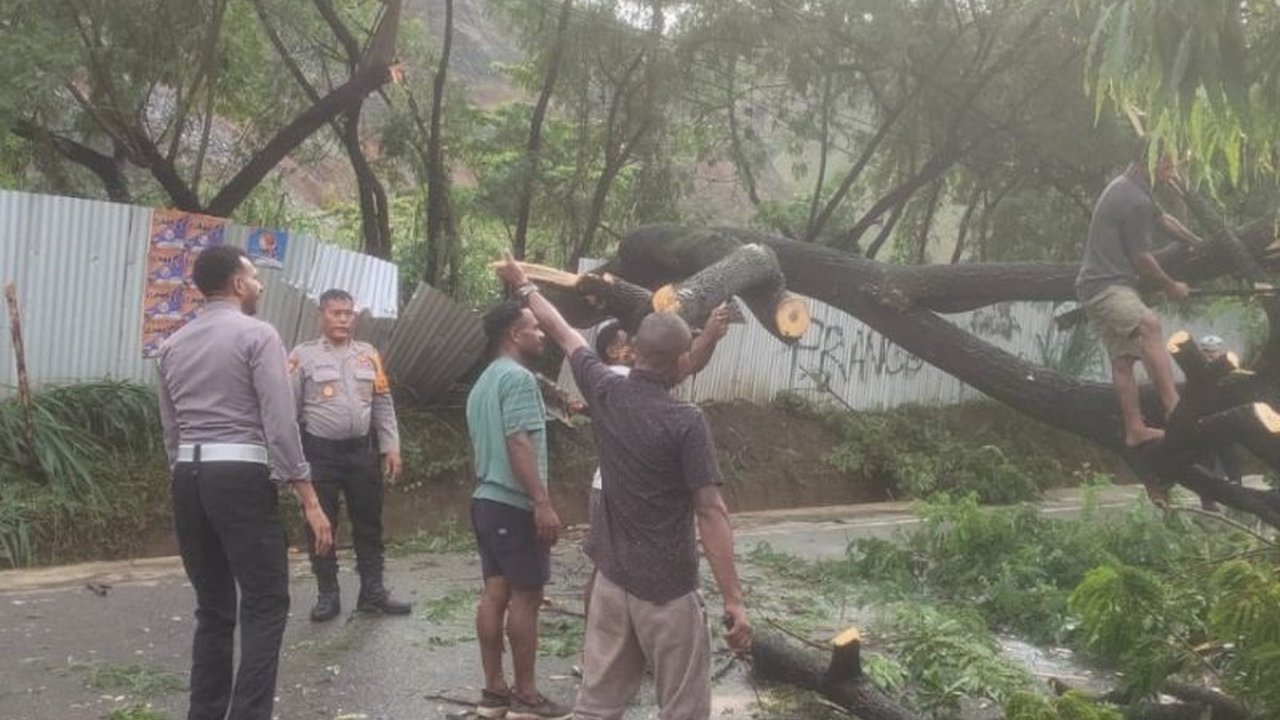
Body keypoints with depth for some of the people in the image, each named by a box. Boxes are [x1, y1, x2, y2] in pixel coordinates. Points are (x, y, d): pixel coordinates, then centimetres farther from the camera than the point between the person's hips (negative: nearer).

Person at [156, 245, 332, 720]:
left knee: (213, 607, 14)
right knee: (265, 605, -1)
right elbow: (280, 423, -13)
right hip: (240, 476, -7)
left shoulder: (174, 345, 16)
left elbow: (171, 431, 16)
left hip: (188, 478, 7)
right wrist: (309, 499, -13)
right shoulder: (257, 335, -5)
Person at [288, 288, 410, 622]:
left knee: (368, 522, 9)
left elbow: (383, 404, 10)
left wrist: (391, 447, 4)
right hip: (320, 451, -3)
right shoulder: (303, 356, -4)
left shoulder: (368, 354, 8)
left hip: (362, 449, 3)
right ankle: (327, 596, 18)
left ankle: (373, 592, 20)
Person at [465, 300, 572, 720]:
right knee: (525, 596, -3)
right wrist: (543, 502, -26)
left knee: (495, 594, 10)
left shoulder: (483, 382, 18)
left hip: (486, 499, 10)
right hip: (515, 504, -10)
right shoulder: (518, 377, -14)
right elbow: (519, 443, -23)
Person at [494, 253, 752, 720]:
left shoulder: (605, 392, -2)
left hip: (612, 576, 6)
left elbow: (563, 333, 14)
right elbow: (710, 512, -19)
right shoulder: (685, 421, -18)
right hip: (667, 588, -6)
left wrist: (524, 286, 30)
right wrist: (733, 600, -16)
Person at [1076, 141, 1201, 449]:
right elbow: (1141, 259, -10)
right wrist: (1171, 287, 6)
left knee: (1123, 358, 8)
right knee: (1149, 326, -33)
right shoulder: (1136, 201, -15)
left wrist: (1199, 243, 48)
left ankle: (1135, 429, 9)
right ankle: (1174, 408, -45)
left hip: (1100, 287, 11)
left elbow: (1163, 218, 36)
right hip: (1106, 286, -11)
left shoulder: (1126, 187, 19)